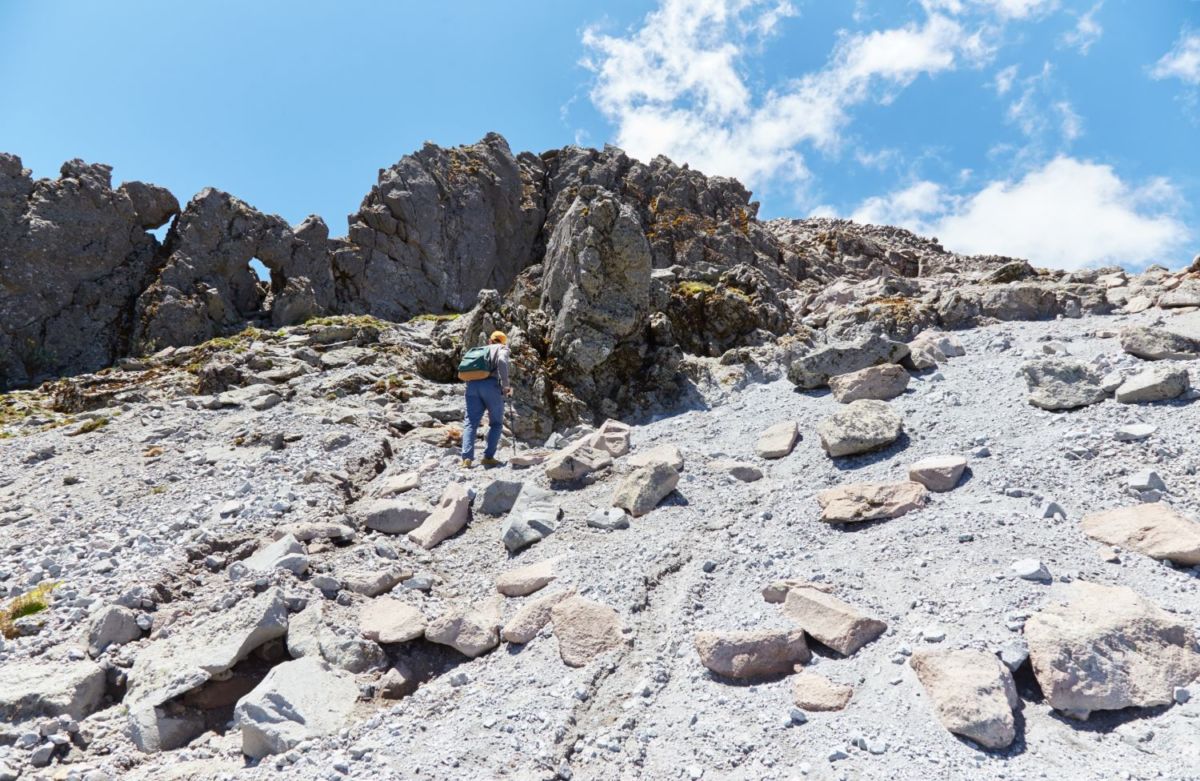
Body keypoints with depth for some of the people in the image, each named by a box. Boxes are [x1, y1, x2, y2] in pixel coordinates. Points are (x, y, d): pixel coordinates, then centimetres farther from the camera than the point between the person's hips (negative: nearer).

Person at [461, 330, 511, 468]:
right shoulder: (501, 348, 15)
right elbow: (502, 361, -9)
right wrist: (505, 385, -8)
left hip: (472, 385, 4)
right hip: (491, 385, -4)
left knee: (470, 423, 2)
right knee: (496, 423, 9)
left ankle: (467, 458, -14)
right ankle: (488, 457, -1)